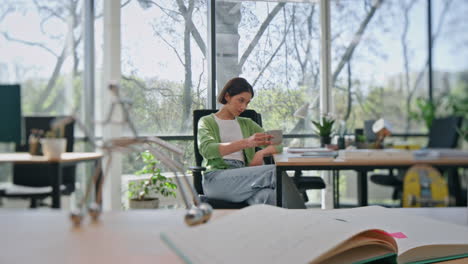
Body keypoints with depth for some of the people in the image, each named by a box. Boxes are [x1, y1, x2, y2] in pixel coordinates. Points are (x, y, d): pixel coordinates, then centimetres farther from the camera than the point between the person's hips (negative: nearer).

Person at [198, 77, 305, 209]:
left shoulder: (247, 124, 27)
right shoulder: (207, 122, 13)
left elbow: (277, 145, 17)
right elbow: (207, 150, -10)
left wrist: (261, 153, -9)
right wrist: (246, 142, -24)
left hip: (243, 179, 4)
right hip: (216, 178, -4)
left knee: (267, 196, -36)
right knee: (274, 172, -27)